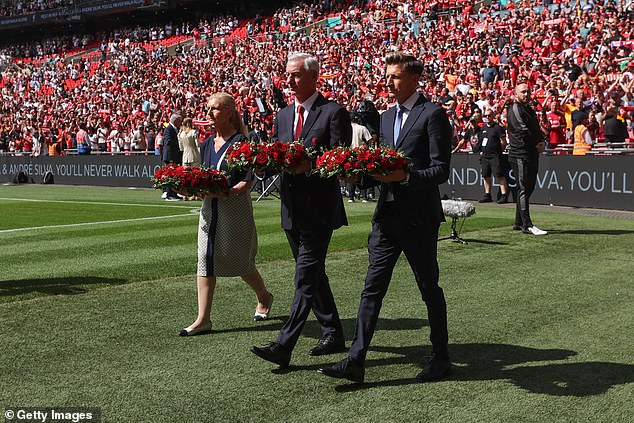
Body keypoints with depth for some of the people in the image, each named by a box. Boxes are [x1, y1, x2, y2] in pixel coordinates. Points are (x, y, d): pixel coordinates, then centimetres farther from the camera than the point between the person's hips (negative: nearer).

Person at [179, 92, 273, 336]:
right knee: (205, 260, -1)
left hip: (236, 208, -6)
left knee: (240, 261, 6)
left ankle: (263, 298, 34)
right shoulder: (207, 144, 13)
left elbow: (248, 181, -13)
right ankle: (203, 319, 0)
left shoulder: (240, 142, -8)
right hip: (210, 209, 6)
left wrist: (226, 192, -26)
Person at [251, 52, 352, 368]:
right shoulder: (283, 115, 16)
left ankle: (283, 346, -11)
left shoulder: (334, 113, -6)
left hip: (319, 208, -8)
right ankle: (333, 335, 28)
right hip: (292, 208, 8)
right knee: (313, 274, 15)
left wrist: (310, 164, -29)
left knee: (306, 279, -9)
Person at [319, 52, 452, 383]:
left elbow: (440, 170, -12)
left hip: (419, 217, -7)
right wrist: (363, 175, 1)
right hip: (387, 214, 7)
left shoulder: (433, 114, -8)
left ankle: (440, 359, 21)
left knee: (430, 289, 6)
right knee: (372, 288, 2)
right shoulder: (387, 117, 15)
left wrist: (404, 177, -25)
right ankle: (356, 360, 3)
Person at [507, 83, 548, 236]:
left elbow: (537, 129, 21)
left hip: (532, 154, 9)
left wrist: (542, 141, 2)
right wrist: (537, 144, -10)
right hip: (520, 154, -9)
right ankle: (527, 225, -11)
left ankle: (519, 223, 19)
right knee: (523, 190, -10)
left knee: (528, 188, 12)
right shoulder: (515, 109, -8)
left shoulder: (529, 109, 21)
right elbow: (523, 131, -18)